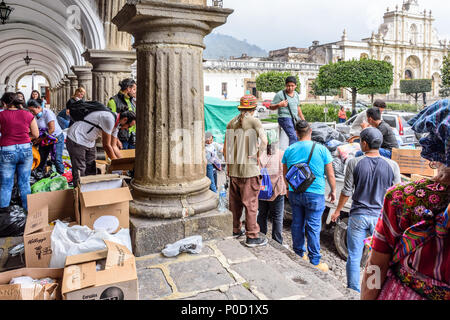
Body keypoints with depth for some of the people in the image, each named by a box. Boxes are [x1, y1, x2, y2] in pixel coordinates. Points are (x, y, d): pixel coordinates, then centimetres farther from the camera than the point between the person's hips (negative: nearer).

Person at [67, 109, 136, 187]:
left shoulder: (116, 125, 2)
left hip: (89, 142, 10)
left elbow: (114, 146, 8)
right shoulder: (109, 119, -27)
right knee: (80, 172, -9)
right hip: (76, 140, -10)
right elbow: (106, 145, -23)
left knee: (91, 171, 10)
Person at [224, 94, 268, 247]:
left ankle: (235, 230, 30)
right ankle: (252, 237, 9)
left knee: (235, 202, 16)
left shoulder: (232, 122, 9)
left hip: (234, 170, 6)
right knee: (250, 203, 2)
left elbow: (225, 148, 12)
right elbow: (264, 141, -22)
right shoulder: (254, 121, -8)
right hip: (249, 170, -6)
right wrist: (257, 154, -6)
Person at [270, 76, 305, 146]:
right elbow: (271, 107, -4)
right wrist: (279, 105, -24)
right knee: (293, 137, -24)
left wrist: (303, 119, 28)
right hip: (285, 118, -7)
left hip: (295, 119, 7)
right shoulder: (280, 94, -6)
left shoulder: (296, 94, 15)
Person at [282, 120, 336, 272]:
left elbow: (285, 174, 11)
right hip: (315, 194, -3)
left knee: (297, 224, 15)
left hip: (294, 194, 3)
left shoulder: (289, 150, 1)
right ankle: (315, 262, 13)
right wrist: (333, 191, 12)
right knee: (313, 227, 4)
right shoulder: (321, 149, -8)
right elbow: (330, 175, -3)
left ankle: (299, 255, 29)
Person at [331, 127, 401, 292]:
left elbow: (347, 191, -5)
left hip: (358, 216, -1)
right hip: (381, 217, 2)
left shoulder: (354, 163, -8)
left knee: (354, 257, 9)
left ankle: (354, 291, 18)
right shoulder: (392, 165, -4)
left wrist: (337, 211, 9)